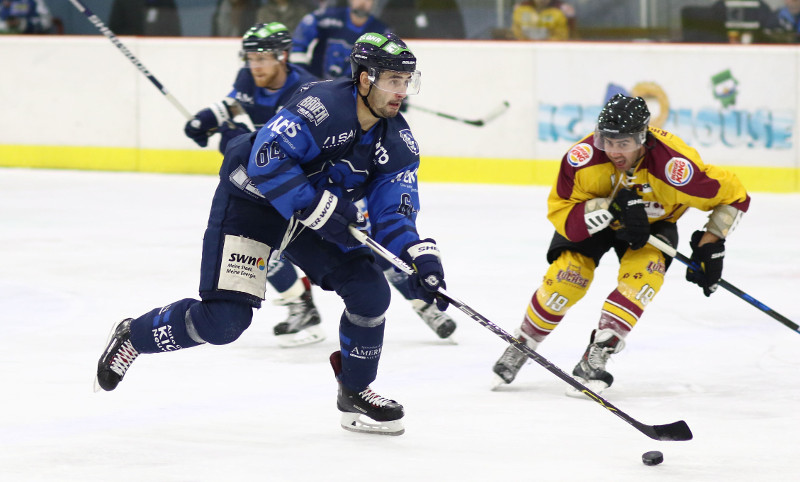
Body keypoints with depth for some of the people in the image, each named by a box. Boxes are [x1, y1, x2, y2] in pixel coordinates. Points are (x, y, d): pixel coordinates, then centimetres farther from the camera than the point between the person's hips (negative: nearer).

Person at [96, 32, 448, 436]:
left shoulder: (398, 143, -7)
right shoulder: (323, 104, -30)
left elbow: (393, 213, -7)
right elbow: (266, 160, -35)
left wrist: (421, 256, -25)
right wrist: (318, 209, -36)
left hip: (323, 207, 7)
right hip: (251, 201, -7)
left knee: (370, 292, -9)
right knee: (224, 319, -14)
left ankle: (356, 394, 12)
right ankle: (133, 336, 12)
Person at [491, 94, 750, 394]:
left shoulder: (673, 166, -37)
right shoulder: (584, 158, -35)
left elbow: (733, 195, -24)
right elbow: (560, 213, -31)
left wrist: (711, 246, -24)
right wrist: (611, 209, -44)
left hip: (654, 222, 0)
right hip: (594, 214, 0)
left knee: (645, 268, -27)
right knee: (568, 274, -17)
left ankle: (595, 358, -21)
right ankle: (522, 345, 8)